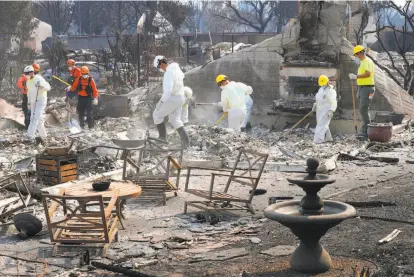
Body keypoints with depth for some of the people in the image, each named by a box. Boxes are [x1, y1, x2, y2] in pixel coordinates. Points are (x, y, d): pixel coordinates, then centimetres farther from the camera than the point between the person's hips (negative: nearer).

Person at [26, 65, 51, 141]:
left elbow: (48, 87, -14)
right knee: (33, 118, 7)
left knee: (37, 117, -18)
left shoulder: (39, 79, -10)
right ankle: (43, 134, 20)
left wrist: (41, 85, -32)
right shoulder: (28, 82, 13)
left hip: (41, 100, -8)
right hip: (33, 102, 8)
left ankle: (31, 134, -26)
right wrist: (29, 103, 24)